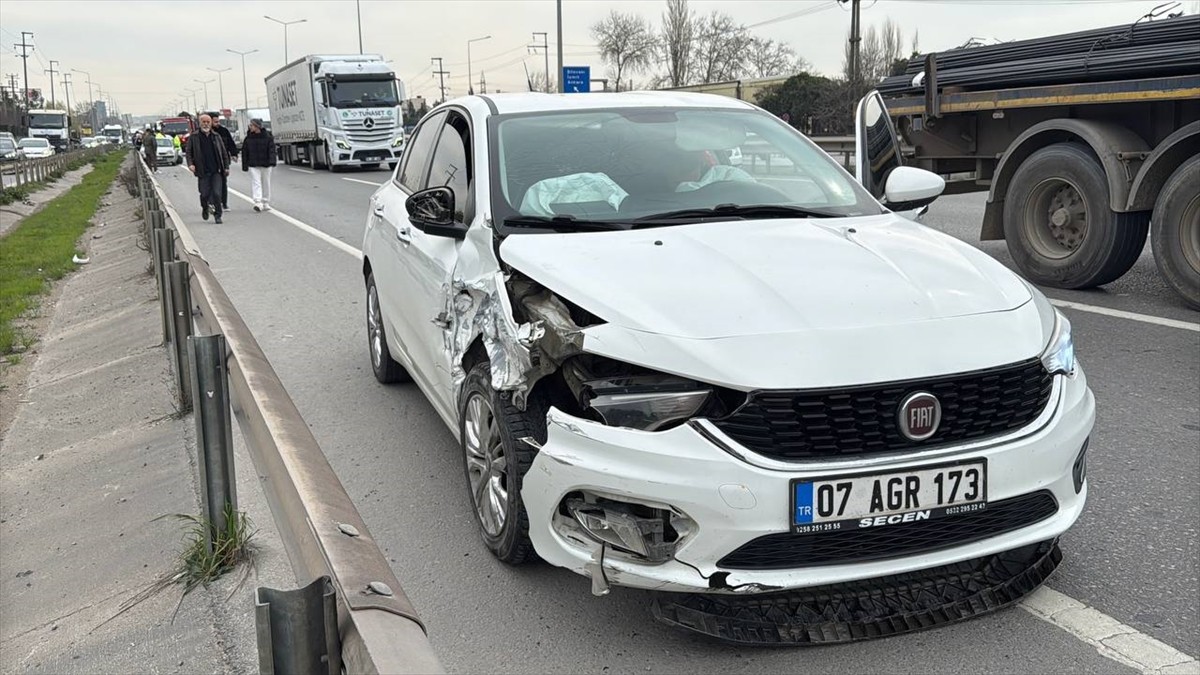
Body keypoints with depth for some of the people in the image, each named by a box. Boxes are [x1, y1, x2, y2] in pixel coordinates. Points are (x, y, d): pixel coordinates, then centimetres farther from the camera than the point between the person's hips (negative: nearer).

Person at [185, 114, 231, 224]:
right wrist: (190, 164, -10)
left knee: (217, 193, -8)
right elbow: (189, 152, 7)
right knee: (204, 194, 1)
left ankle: (217, 215, 4)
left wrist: (226, 167, 7)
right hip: (203, 172, -1)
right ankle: (204, 208, 32)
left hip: (217, 171, 1)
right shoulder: (194, 137, 4)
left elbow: (224, 153, 13)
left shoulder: (216, 136, 10)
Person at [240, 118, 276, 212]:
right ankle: (258, 202, -21)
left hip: (265, 165, 0)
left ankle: (266, 203, 20)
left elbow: (271, 149, -8)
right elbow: (244, 152, 8)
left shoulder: (268, 137, -2)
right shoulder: (248, 138, 4)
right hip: (253, 165, 0)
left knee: (266, 183, 8)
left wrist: (272, 161, -23)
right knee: (256, 183, -11)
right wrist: (245, 165, 4)